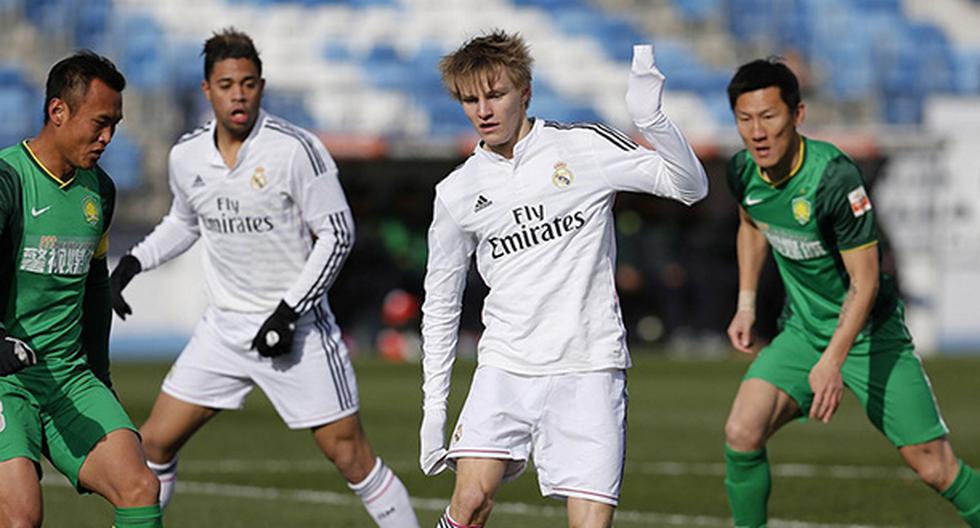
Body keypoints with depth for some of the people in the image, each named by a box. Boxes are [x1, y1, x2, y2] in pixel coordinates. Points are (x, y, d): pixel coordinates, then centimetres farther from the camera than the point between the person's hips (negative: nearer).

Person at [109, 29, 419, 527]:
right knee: (155, 442, 3)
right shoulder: (187, 155, 1)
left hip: (296, 329, -5)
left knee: (348, 454, -5)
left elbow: (337, 234, -11)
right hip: (224, 327, 5)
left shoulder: (297, 150, -15)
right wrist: (131, 263, 8)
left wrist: (289, 310, -16)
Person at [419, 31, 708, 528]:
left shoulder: (583, 146, 0)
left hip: (589, 367, -2)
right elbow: (440, 301, 15)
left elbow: (690, 186, -3)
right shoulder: (457, 193, 7)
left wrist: (650, 119, -19)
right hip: (506, 366, 2)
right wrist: (433, 404, 11)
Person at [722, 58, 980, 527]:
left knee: (935, 467, -6)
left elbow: (865, 283, -24)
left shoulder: (835, 179, -27)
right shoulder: (743, 172, -8)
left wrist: (833, 360, -32)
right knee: (742, 434, -16)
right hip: (801, 330, 5)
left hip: (867, 332, -5)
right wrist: (746, 304, 12)